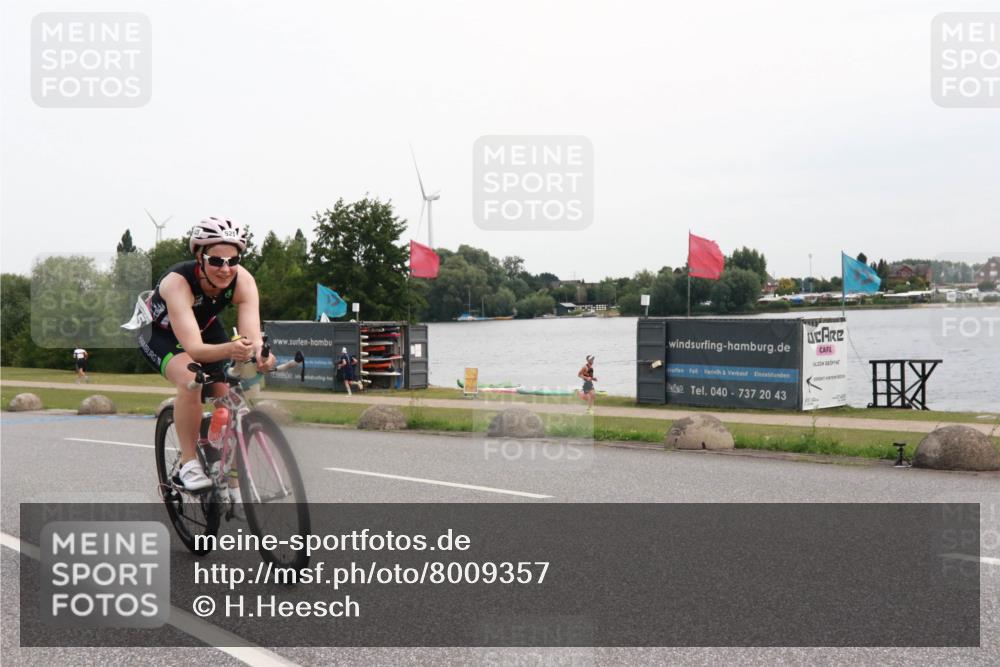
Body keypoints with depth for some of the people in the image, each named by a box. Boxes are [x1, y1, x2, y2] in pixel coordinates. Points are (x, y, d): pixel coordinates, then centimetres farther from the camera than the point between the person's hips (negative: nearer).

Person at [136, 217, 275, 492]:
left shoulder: (243, 280, -30)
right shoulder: (177, 281, -40)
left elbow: (252, 336, -40)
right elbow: (193, 348, -50)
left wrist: (260, 355, -64)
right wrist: (229, 350, -69)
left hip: (205, 327, 4)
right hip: (159, 332, -4)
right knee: (190, 380, -33)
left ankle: (233, 484, 5)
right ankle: (189, 463, -17)